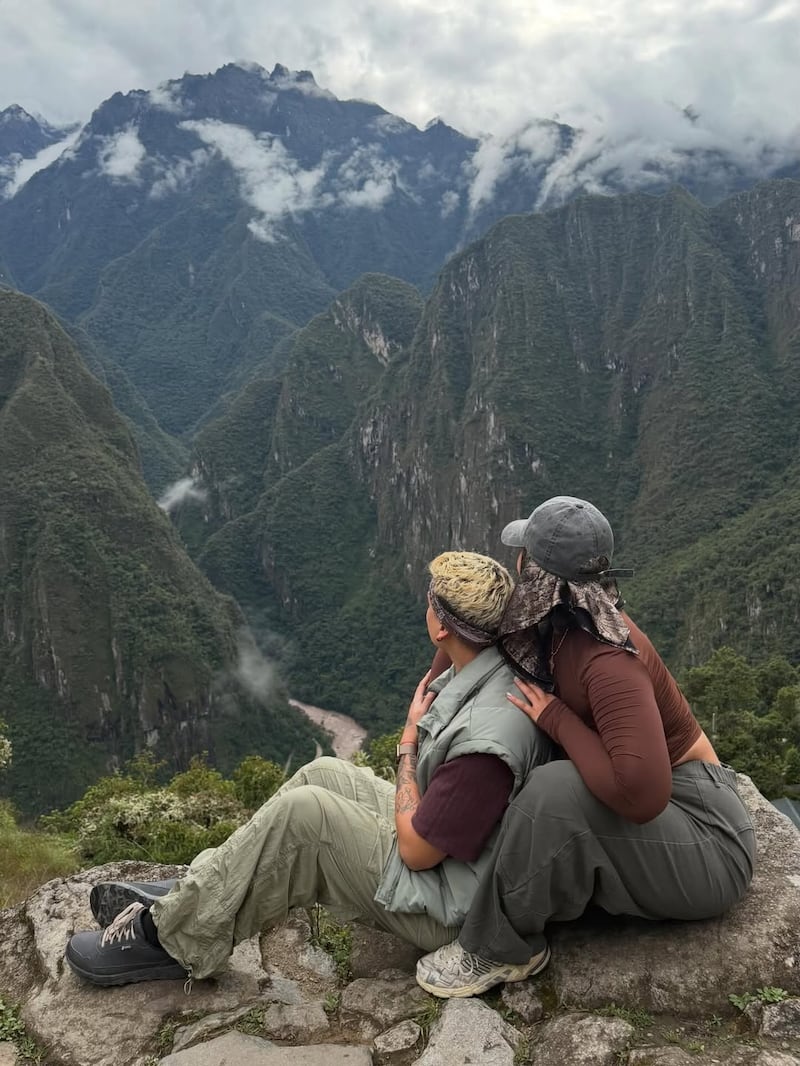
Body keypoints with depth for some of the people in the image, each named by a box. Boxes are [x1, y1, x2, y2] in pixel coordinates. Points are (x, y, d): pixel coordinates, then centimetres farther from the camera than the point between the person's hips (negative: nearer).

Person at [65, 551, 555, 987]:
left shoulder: (489, 736, -34)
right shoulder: (486, 675, -6)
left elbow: (417, 850, -23)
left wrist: (409, 741, -14)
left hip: (442, 908, -9)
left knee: (300, 811, -18)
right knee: (324, 774, 9)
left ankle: (174, 939, -1)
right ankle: (192, 893, 14)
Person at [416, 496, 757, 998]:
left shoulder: (608, 661, -29)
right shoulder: (562, 629, -4)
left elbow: (639, 794, -39)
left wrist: (555, 718, -26)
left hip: (707, 842, -9)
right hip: (667, 808, 9)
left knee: (555, 791, -30)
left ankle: (499, 948, -8)